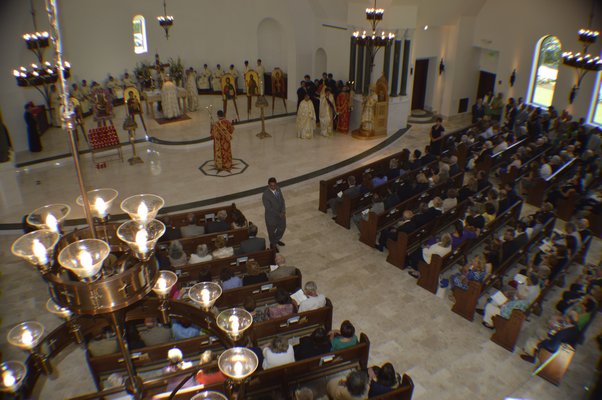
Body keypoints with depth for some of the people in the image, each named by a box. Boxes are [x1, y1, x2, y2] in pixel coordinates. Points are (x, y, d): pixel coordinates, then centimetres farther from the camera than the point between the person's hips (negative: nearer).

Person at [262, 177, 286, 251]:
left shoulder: (278, 189, -9)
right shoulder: (266, 195, -30)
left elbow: (282, 200, -3)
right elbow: (269, 208, -26)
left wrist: (283, 212, -16)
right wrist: (279, 214, -21)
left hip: (281, 214, 6)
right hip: (271, 216, -6)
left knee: (282, 227, 25)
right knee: (272, 231, 18)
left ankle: (276, 240, 53)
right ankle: (273, 244, 45)